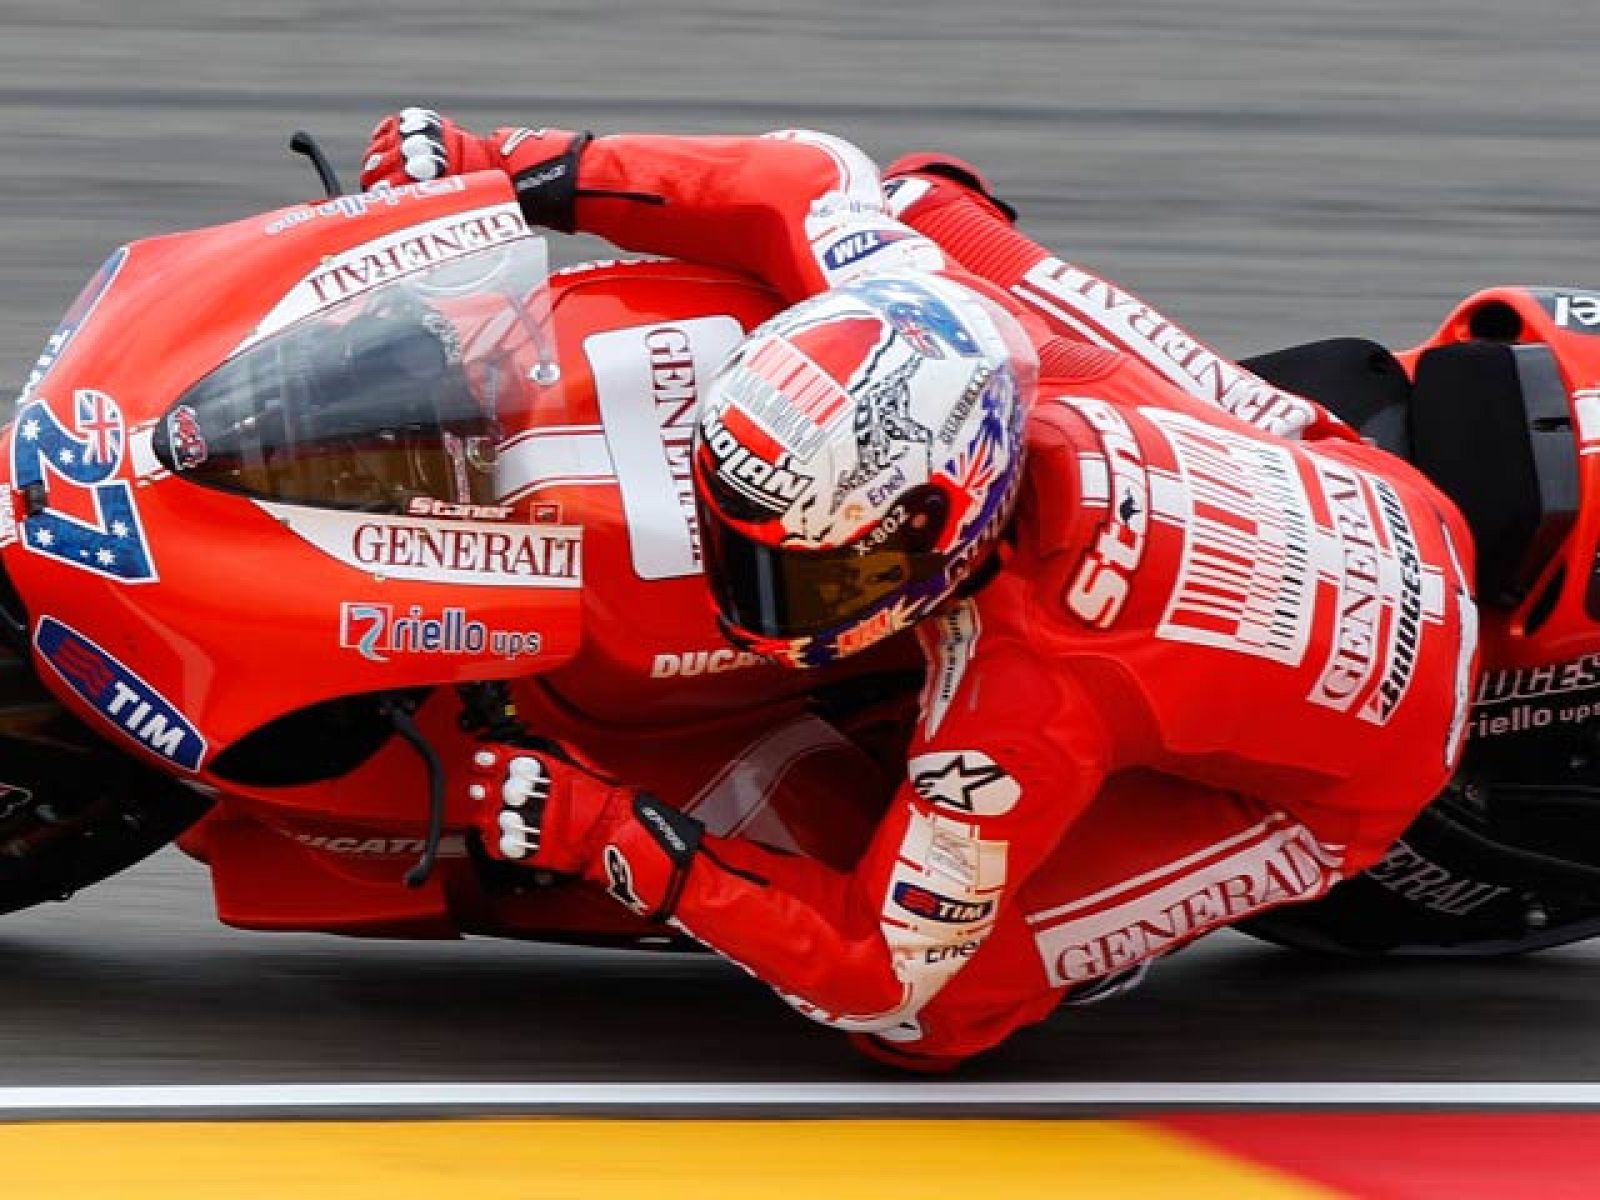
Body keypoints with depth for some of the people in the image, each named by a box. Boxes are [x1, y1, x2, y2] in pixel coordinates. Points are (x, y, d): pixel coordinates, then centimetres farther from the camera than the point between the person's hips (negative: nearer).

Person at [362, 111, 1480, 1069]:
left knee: (929, 1010, -16)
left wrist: (608, 833, -30)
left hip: (1337, 779, -7)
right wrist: (519, 172, -14)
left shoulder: (1021, 711, -40)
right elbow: (817, 181, -10)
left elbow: (887, 974, -29)